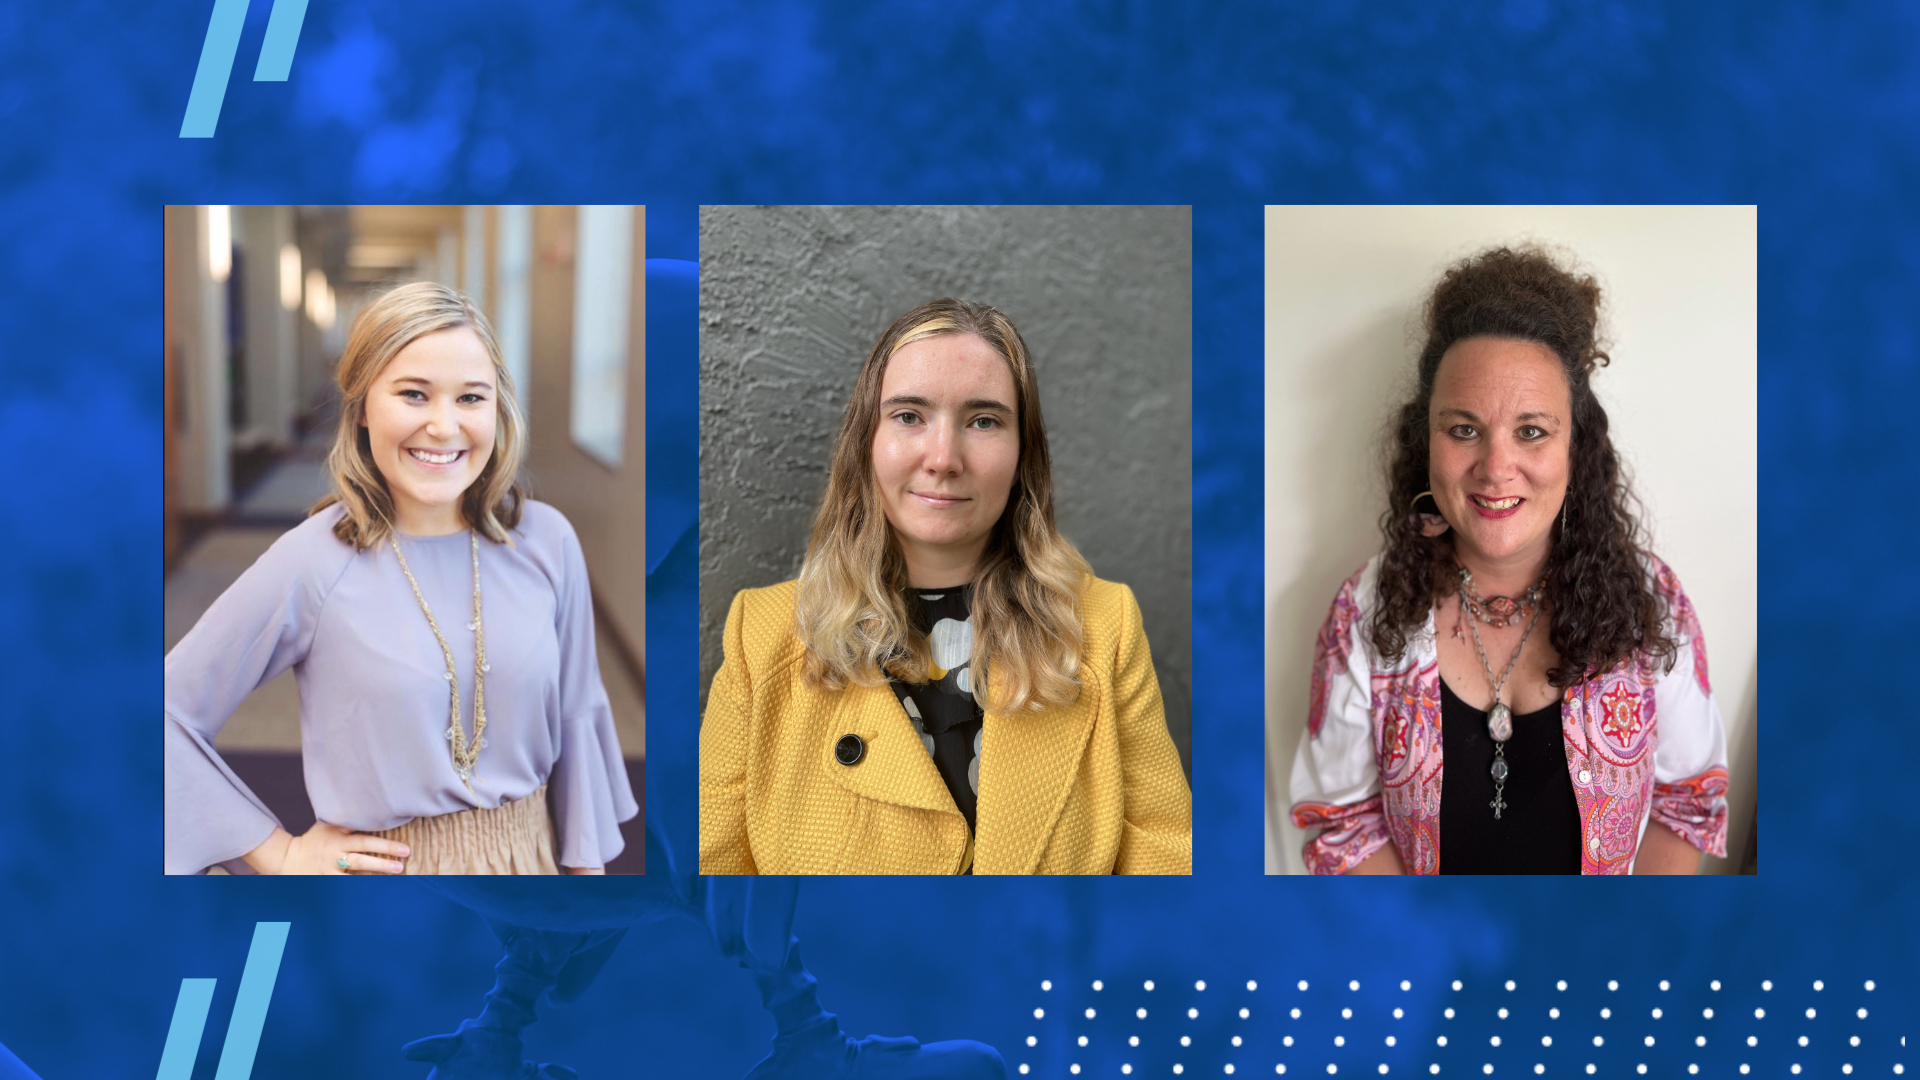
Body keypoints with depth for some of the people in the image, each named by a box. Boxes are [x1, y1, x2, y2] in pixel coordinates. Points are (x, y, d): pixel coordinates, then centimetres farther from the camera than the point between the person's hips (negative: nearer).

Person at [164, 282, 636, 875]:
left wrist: (589, 868, 4)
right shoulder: (313, 564, -16)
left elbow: (577, 718, 2)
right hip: (390, 870, -2)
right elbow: (168, 714, -11)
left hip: (530, 856, 3)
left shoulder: (547, 542, -8)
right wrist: (282, 855, -9)